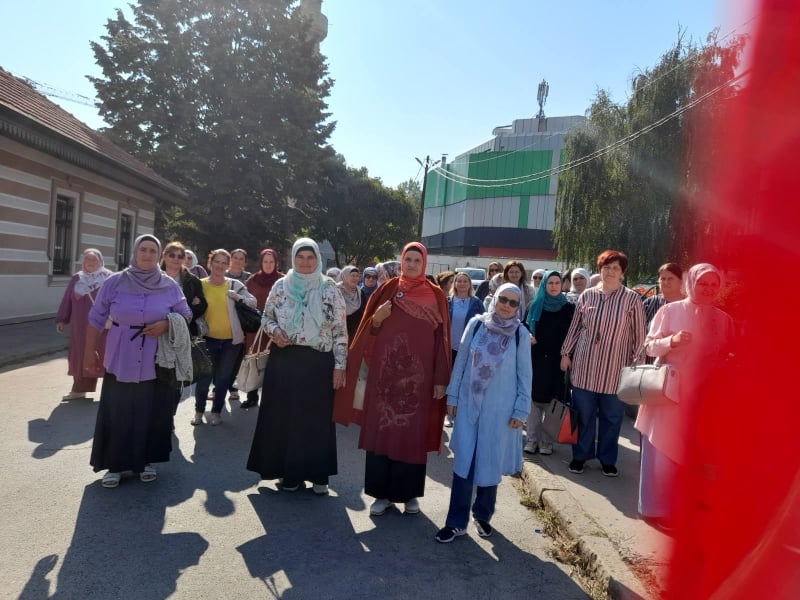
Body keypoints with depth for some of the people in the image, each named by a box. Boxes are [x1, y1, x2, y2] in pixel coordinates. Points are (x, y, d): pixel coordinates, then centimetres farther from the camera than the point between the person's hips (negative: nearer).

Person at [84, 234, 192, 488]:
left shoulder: (169, 286, -1)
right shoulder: (115, 282, -3)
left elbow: (186, 315, 7)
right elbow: (96, 319, 3)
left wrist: (167, 324, -12)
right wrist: (90, 352, 2)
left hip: (155, 361, 1)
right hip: (120, 360, -1)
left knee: (151, 412, 7)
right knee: (117, 413, 3)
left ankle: (146, 460, 23)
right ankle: (115, 464, 16)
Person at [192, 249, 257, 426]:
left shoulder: (235, 284, 1)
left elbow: (253, 302, 2)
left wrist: (237, 297, -13)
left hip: (231, 340, 1)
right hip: (208, 339, -1)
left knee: (223, 378, 11)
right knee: (204, 377, 4)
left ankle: (216, 411, 26)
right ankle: (199, 411, 23)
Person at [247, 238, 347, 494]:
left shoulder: (329, 288, -1)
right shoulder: (281, 286, 5)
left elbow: (340, 330, -2)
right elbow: (267, 317, 14)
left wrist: (339, 365, -7)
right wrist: (274, 331, -9)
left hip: (318, 363, -2)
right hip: (283, 360, 2)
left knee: (316, 418, 4)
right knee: (284, 416, 8)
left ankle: (317, 474, 18)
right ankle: (290, 472, 22)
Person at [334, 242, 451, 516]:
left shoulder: (436, 296, 3)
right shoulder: (388, 289, 5)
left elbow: (441, 339, 0)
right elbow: (369, 330, 6)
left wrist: (441, 379, -5)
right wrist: (376, 319, -17)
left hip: (418, 375, -1)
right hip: (385, 372, 1)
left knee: (413, 434, 6)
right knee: (381, 430, 4)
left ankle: (410, 493, 22)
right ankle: (382, 492, 18)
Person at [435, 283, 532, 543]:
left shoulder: (520, 334, -4)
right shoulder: (476, 324, -2)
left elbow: (524, 375, 0)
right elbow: (461, 361, 3)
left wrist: (521, 410, -3)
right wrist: (453, 395, 4)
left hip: (500, 409, -1)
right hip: (469, 404, 1)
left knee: (490, 463, 9)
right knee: (464, 462, 1)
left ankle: (483, 515, 29)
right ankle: (456, 522, 10)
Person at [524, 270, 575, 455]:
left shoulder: (568, 308, 3)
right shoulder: (535, 305, 7)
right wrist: (528, 336, -9)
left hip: (556, 361, -1)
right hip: (535, 358, 1)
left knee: (552, 400, 2)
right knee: (534, 398, 3)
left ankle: (547, 440, 13)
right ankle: (532, 438, 13)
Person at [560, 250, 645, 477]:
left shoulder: (631, 299, -3)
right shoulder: (587, 296, 3)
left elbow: (639, 335, 0)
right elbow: (575, 327, 10)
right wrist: (566, 353, 9)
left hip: (614, 371, -1)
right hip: (585, 367, 1)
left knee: (612, 417, 10)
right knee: (583, 414, 10)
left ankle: (608, 459, 27)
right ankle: (580, 455, 26)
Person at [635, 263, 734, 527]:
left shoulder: (724, 320, 6)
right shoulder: (670, 310, -4)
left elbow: (725, 358, 14)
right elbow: (650, 346, -4)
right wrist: (672, 340, -22)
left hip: (700, 395, 3)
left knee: (689, 452, 10)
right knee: (661, 450, 0)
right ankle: (656, 507, 12)